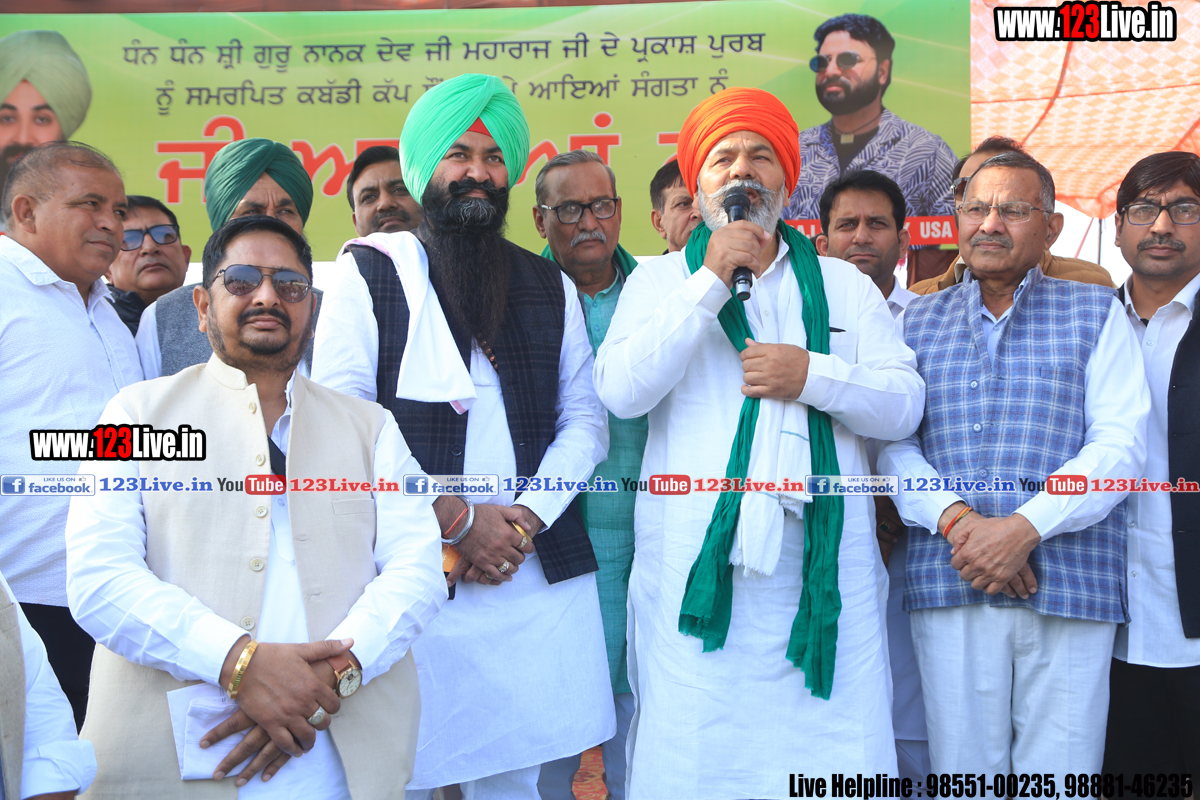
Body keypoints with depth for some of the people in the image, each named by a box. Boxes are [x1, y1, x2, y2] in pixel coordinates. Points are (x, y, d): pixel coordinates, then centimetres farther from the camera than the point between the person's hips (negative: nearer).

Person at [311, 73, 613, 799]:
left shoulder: (550, 288, 15)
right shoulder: (370, 272, 2)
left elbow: (585, 421, 10)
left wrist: (524, 521, -6)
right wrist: (455, 519, -9)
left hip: (537, 573, 3)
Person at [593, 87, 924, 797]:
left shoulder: (845, 284, 18)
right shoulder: (661, 279, 12)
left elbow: (905, 405, 9)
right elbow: (622, 391, -5)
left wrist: (813, 375, -8)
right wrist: (712, 280, -7)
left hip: (825, 564, 2)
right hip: (696, 563, -1)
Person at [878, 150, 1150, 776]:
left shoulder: (1095, 313, 11)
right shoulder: (918, 319, 16)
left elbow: (1119, 444, 0)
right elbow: (891, 442, 6)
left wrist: (1024, 527, -14)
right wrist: (956, 520, -12)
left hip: (1070, 584, -1)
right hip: (949, 584, 1)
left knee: (1058, 776, 1)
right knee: (961, 773, 4)